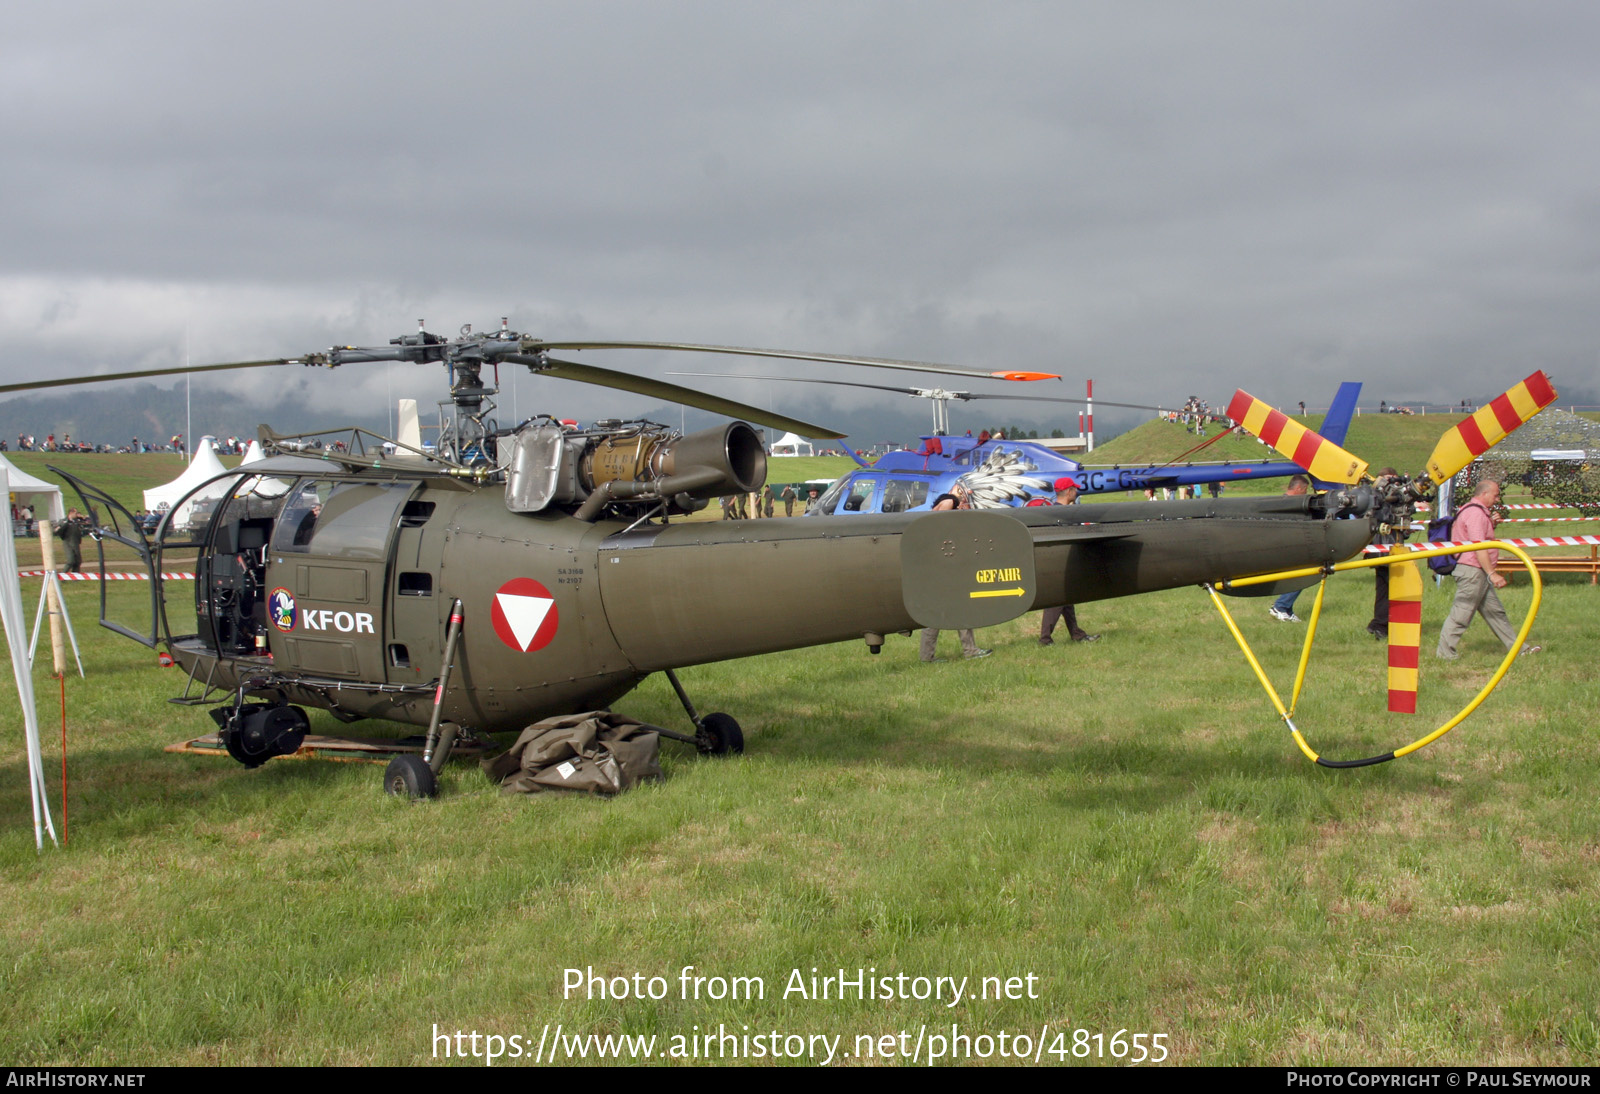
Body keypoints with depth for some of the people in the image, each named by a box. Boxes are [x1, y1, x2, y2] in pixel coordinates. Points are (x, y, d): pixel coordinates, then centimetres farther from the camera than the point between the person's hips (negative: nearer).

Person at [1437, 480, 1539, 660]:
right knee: (1461, 613, -6)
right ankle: (1444, 651, 0)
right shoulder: (1475, 513, -16)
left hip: (1479, 573, 11)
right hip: (1472, 570, -11)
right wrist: (1492, 573, -25)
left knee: (1495, 612, 13)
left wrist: (1491, 523, 12)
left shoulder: (1477, 512, 19)